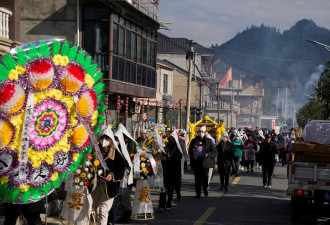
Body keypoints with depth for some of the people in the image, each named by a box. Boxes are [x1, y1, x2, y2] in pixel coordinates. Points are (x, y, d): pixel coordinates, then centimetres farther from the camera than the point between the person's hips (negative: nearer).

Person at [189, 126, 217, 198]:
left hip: (205, 162, -2)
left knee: (205, 177, -7)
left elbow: (214, 152, 6)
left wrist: (208, 154, -12)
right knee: (197, 178, 0)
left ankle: (205, 188, 21)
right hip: (196, 162, 2)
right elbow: (190, 151, 20)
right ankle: (198, 193, 9)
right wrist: (193, 156, -1)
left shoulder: (208, 141, 6)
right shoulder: (194, 141, 12)